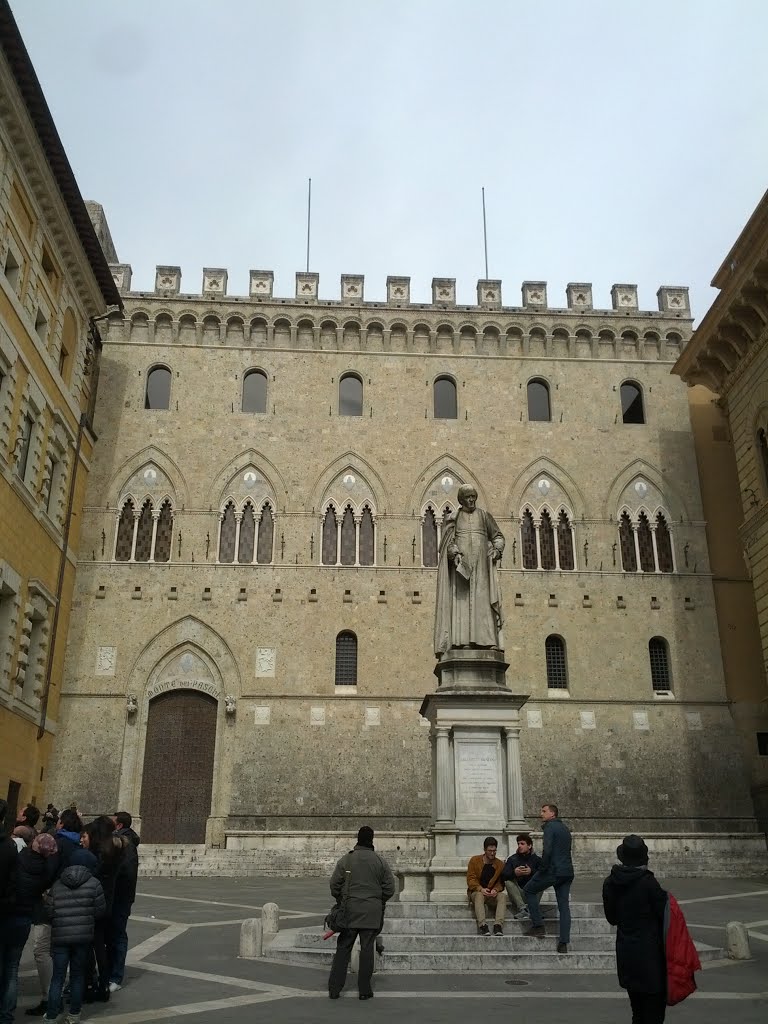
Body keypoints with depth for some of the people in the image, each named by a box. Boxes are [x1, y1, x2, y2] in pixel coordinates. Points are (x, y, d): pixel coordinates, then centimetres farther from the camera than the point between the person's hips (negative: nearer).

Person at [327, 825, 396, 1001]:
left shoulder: (344, 860, -2)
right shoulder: (380, 861, 0)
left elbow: (334, 885, -1)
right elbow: (390, 888, 1)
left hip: (349, 910, 0)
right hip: (372, 913, 0)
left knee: (343, 948, 7)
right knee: (367, 949, 6)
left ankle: (334, 988, 7)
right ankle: (364, 990, 9)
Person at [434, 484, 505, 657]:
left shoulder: (484, 515, 16)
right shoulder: (453, 518, 13)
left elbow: (497, 536, 15)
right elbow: (447, 540, 2)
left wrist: (497, 550, -5)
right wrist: (454, 553, -17)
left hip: (481, 562, 1)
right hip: (461, 562, -1)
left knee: (483, 597, -8)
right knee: (462, 598, -11)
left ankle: (488, 640, -14)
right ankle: (463, 639, -18)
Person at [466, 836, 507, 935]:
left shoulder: (500, 864, 5)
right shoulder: (474, 860, 0)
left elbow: (501, 882, 3)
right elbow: (471, 879, -5)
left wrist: (496, 890, -20)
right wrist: (481, 889, -23)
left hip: (493, 894, 2)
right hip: (476, 892, -2)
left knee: (503, 895, -30)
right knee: (479, 895, -37)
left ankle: (498, 925, -41)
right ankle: (482, 925, -48)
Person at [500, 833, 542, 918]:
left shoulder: (537, 859, 4)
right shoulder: (512, 859, 7)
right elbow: (503, 875, -9)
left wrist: (532, 872, -30)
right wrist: (514, 873, -30)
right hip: (517, 893, 1)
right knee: (508, 882, -24)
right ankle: (522, 908, -35)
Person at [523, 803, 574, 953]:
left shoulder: (550, 827, -8)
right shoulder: (565, 828, 18)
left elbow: (547, 850, -20)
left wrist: (542, 869, -10)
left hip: (553, 870, -8)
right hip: (567, 872, 8)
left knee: (529, 890, 10)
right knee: (564, 905, 8)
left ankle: (538, 926, 6)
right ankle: (563, 943, 3)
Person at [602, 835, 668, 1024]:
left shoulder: (610, 883, -1)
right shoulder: (648, 883, -18)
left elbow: (611, 918, 8)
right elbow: (664, 915, -12)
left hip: (625, 952, 5)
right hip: (649, 954, -5)